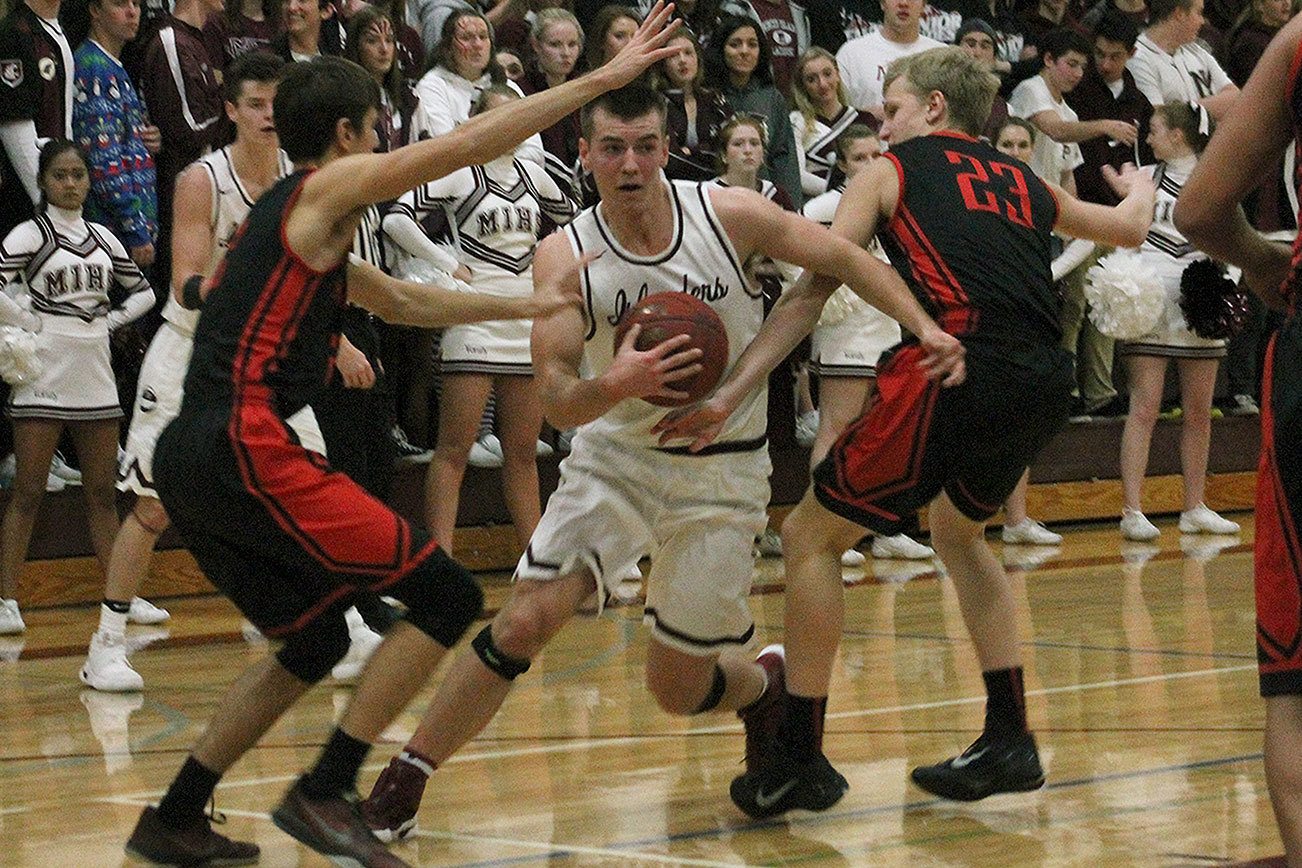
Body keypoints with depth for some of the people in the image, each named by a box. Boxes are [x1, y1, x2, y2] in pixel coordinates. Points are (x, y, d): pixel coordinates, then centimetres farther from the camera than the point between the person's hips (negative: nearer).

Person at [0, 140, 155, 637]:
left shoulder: (102, 239, 12)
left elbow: (143, 292, 21)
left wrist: (111, 321, 8)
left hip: (95, 378, 5)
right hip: (43, 381, -5)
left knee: (102, 493, 9)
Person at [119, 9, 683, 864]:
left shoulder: (301, 225, 26)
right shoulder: (328, 188, -1)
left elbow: (406, 300, 39)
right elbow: (474, 141, -3)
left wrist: (528, 305, 43)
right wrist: (603, 79, 0)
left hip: (193, 460, 10)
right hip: (246, 447, -10)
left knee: (315, 642, 24)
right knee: (447, 597, -7)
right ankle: (325, 795, -9)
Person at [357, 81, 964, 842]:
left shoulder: (730, 215, -13)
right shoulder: (566, 257, -13)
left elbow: (846, 260, -2)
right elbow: (557, 402, -18)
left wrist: (924, 327, -15)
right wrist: (612, 388, -40)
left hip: (721, 471, -1)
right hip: (615, 456, 1)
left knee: (677, 688, 1)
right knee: (525, 619, -16)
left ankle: (771, 685, 36)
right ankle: (402, 782, -3)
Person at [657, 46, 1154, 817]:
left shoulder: (891, 172, 14)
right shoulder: (1022, 182, 26)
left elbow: (812, 292, 4)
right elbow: (1130, 229, 44)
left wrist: (730, 394, 3)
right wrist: (1141, 191, 68)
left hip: (960, 370, -6)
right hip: (1047, 384, 6)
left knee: (812, 537, 8)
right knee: (958, 529, 32)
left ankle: (799, 759, 4)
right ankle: (1009, 743, 27)